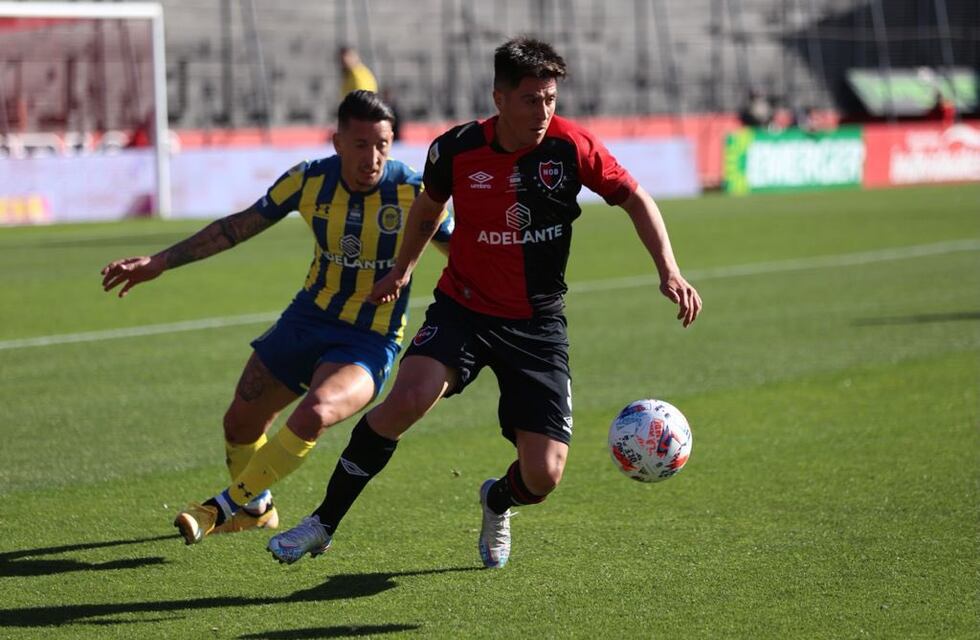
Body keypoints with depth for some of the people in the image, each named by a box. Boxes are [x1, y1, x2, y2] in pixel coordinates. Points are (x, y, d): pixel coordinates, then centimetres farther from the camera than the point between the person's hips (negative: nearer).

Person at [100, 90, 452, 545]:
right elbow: (237, 227, 3)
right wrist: (159, 263, 2)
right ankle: (256, 507, 43)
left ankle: (230, 504, -11)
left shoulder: (413, 193, -18)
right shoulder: (309, 181, -9)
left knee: (316, 413, -32)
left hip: (370, 341, -4)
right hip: (309, 318, 4)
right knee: (241, 422, 10)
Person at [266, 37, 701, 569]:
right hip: (463, 307, 0)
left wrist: (669, 272, -11)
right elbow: (429, 205, 14)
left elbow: (635, 199, 0)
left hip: (539, 323, 1)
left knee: (543, 475, -8)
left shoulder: (571, 146, -12)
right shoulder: (456, 150, -10)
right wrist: (403, 267, 25)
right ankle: (324, 524, -14)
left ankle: (498, 501, 32)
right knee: (408, 398, -29)